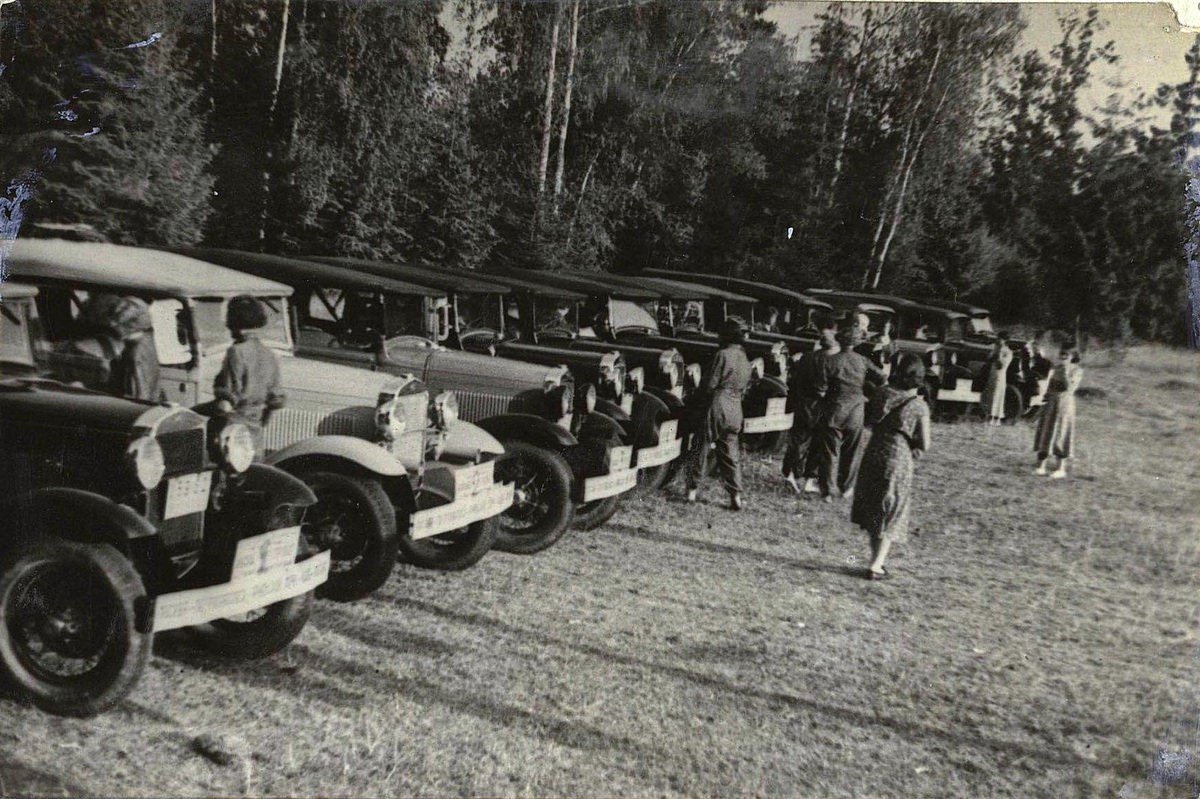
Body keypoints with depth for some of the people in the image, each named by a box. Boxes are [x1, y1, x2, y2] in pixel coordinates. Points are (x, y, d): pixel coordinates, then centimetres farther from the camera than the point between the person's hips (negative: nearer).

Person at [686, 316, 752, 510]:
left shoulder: (723, 354, -10)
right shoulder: (746, 360, 11)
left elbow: (710, 385, -10)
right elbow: (745, 389, 15)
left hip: (717, 407, -6)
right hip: (736, 411, 6)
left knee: (700, 448, 7)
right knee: (731, 454, 9)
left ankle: (693, 490, 11)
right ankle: (736, 497, 5)